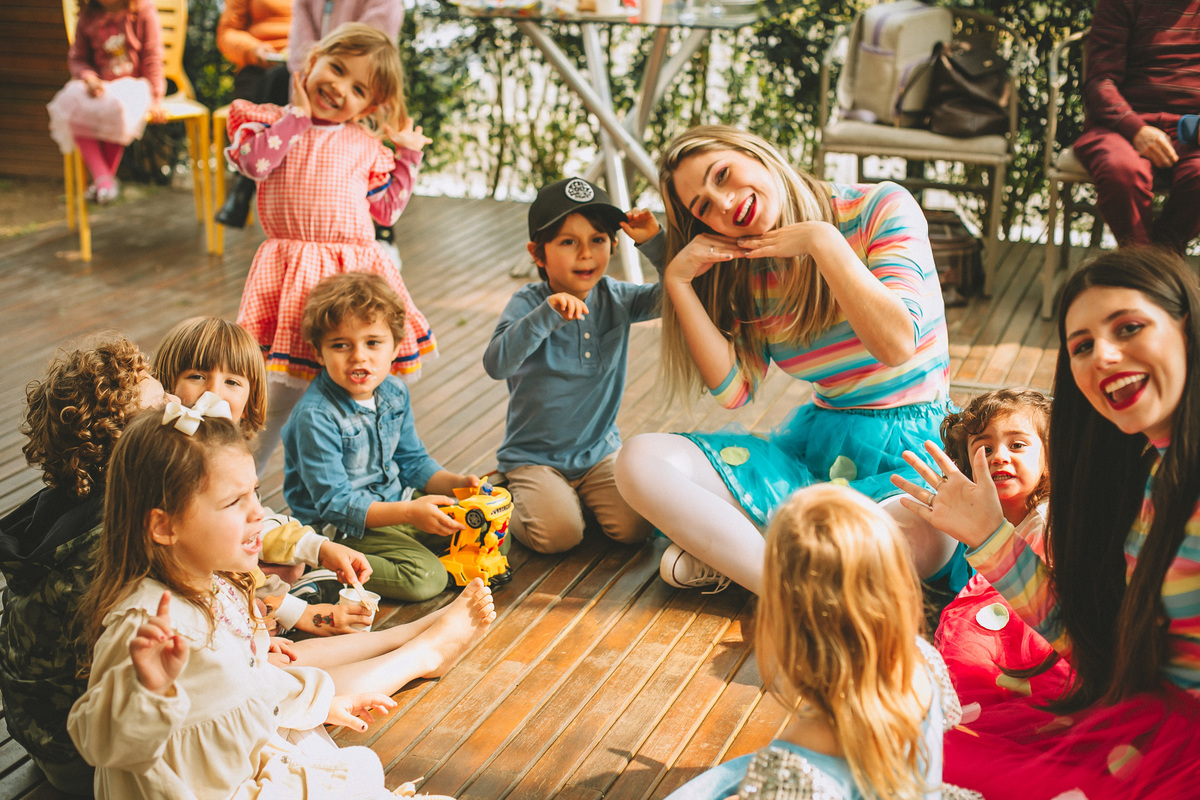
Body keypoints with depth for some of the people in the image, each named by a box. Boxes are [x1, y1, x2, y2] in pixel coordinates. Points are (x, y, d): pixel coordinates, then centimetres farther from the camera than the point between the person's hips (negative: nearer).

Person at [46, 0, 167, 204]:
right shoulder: (88, 18, 7)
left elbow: (152, 57, -3)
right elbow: (77, 59, 13)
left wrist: (155, 99, -8)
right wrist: (88, 77, -10)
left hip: (134, 84, -3)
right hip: (101, 86, 4)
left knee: (117, 106, -37)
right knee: (72, 105, -29)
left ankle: (108, 175, -19)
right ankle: (102, 178, -31)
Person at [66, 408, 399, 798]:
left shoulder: (219, 586, -1)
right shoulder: (143, 623, -32)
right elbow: (102, 741, -34)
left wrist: (320, 703, 23)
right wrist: (150, 687, -52)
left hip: (250, 763, 9)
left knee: (364, 766, 18)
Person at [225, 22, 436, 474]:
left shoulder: (365, 147, 13)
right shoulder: (276, 122, 6)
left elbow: (387, 208, 16)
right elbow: (253, 161, -14)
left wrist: (409, 156, 13)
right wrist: (297, 115, -6)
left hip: (356, 269, 3)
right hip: (293, 271, -3)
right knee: (285, 389, -6)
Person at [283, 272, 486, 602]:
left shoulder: (394, 393, 0)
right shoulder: (316, 417, -24)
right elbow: (334, 503, -26)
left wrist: (456, 483, -6)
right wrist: (408, 512, -33)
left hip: (396, 503, 8)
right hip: (338, 525, -8)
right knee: (424, 578, -26)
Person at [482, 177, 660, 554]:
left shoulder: (615, 299, -1)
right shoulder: (528, 303, -14)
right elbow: (496, 364, -29)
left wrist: (656, 243, -22)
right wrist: (545, 315, -42)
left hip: (599, 450, 4)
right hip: (534, 457, -4)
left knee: (634, 526, -13)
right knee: (558, 534, -23)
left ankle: (580, 495, 18)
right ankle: (513, 502, 11)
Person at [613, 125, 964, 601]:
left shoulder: (882, 208, -6)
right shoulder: (749, 272, 9)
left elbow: (896, 344, -18)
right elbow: (734, 390, -3)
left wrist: (823, 241, -18)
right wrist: (678, 281, -6)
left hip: (911, 453, -4)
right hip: (814, 443, 4)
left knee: (922, 535, -42)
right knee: (641, 461, -16)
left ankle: (730, 552, -19)